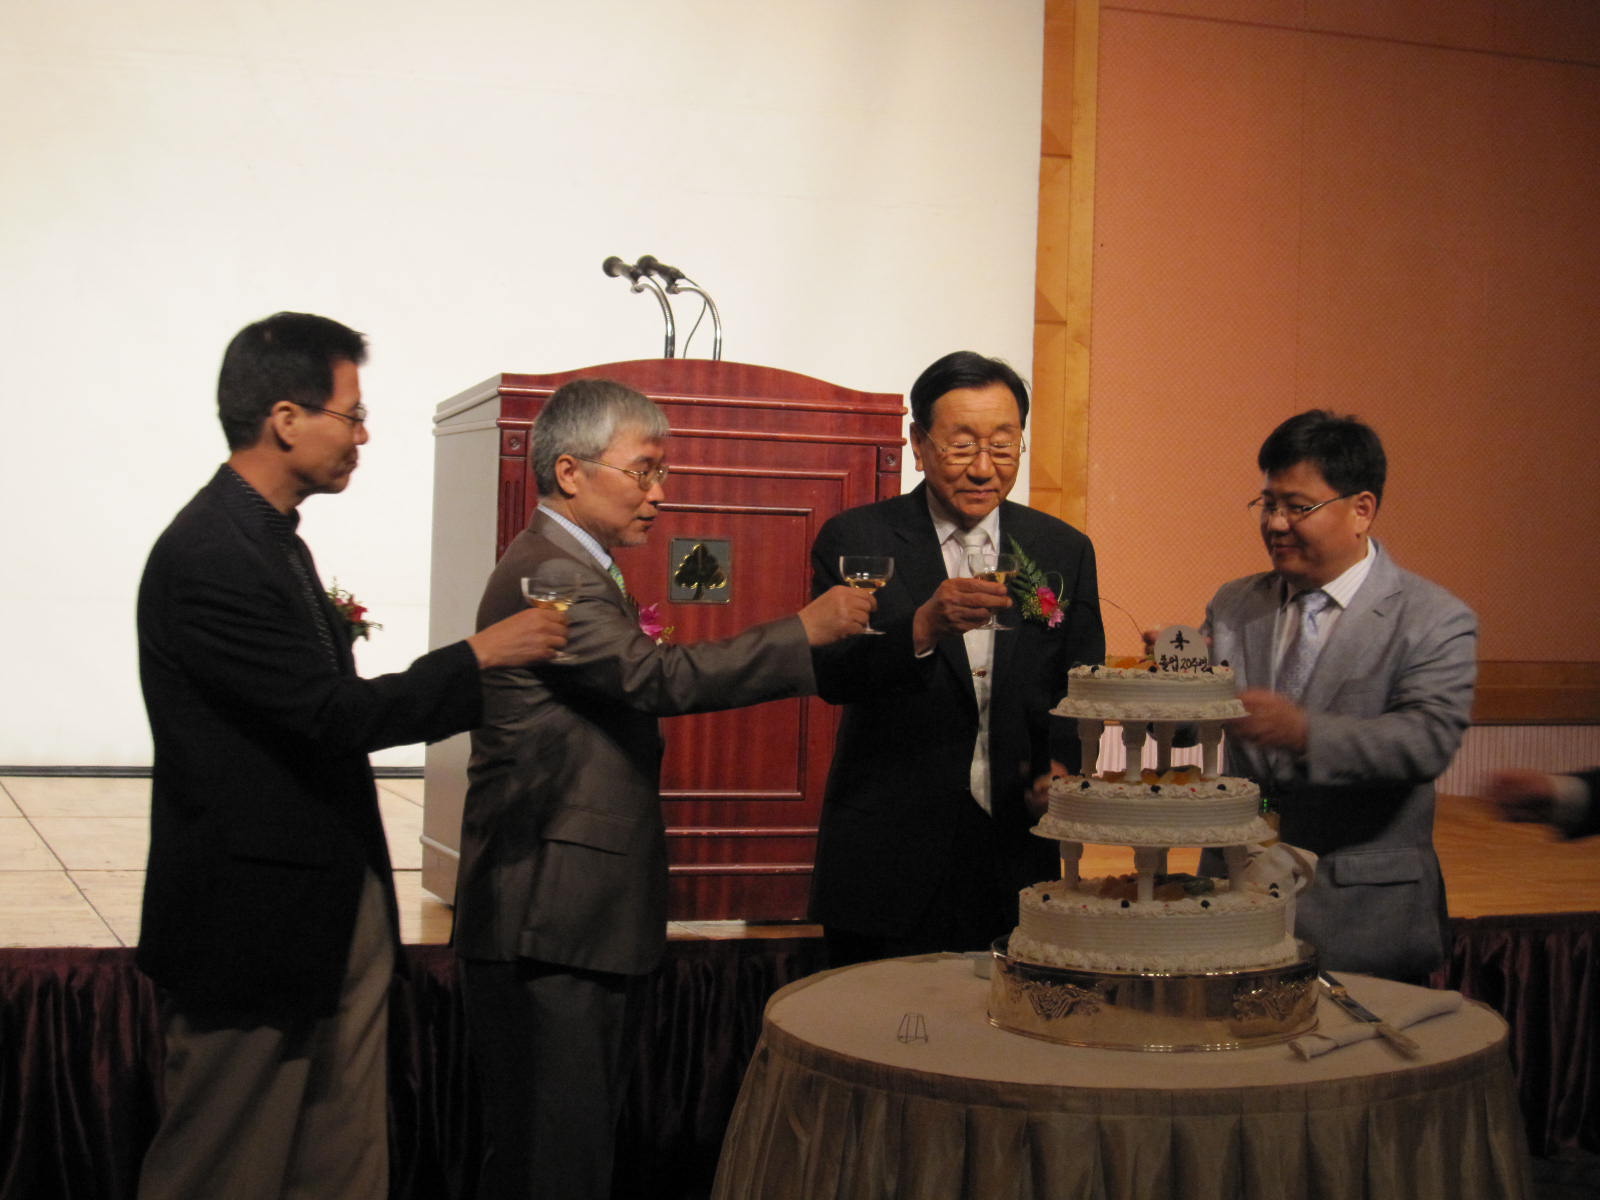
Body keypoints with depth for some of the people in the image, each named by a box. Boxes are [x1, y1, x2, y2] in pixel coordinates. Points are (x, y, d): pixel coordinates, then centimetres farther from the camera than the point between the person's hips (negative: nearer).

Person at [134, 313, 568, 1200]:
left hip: (329, 919, 9)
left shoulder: (269, 539, 12)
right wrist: (478, 656, -11)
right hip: (254, 926, -9)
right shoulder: (208, 555, -19)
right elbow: (333, 716, -21)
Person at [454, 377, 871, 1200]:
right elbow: (659, 677, -27)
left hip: (566, 916, 11)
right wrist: (804, 631, -24)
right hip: (546, 922, -11)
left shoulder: (574, 569, 18)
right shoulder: (547, 575, -16)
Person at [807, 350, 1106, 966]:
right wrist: (924, 627, -30)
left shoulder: (1064, 551, 9)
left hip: (1017, 863, 3)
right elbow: (831, 675, -13)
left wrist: (1061, 765, -6)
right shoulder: (855, 539, -1)